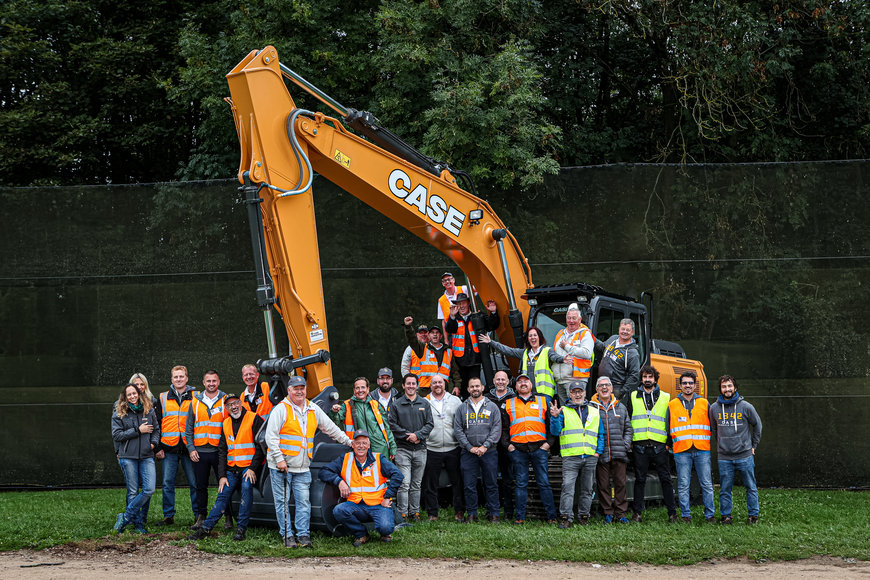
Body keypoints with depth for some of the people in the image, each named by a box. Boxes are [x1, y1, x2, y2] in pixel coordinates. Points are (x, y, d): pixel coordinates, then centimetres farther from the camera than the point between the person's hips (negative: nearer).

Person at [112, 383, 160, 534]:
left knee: (149, 490, -11)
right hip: (128, 457, -3)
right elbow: (116, 435, -7)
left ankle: (125, 518, -1)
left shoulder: (149, 410, 10)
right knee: (133, 492, -1)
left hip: (147, 456, 3)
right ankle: (138, 524, 8)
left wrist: (154, 443, -1)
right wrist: (138, 431, -10)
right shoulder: (119, 414, 1)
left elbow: (156, 429, 19)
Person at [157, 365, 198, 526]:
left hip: (190, 447, -2)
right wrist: (158, 446, 4)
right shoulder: (163, 398, 12)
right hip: (169, 447, 2)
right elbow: (157, 424, 13)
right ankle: (168, 516, 9)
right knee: (167, 483, 1)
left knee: (195, 483, -1)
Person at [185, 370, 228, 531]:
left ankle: (228, 517, 6)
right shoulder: (195, 402, 10)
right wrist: (191, 448, 2)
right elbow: (189, 428, 13)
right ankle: (201, 516, 17)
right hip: (200, 452, 2)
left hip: (219, 450, -2)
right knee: (201, 486, 8)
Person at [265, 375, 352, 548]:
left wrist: (348, 442, 26)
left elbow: (331, 428, 25)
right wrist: (279, 459, -16)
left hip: (303, 468, 4)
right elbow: (271, 436, -10)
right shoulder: (281, 409, -4)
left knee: (303, 502, 1)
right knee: (282, 502, 0)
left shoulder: (313, 410, 13)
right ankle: (287, 536, 5)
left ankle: (303, 535, 5)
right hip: (281, 466, -4)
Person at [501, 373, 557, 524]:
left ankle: (551, 516, 2)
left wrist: (548, 442, 0)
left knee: (544, 483, -1)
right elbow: (503, 427, 14)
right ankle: (520, 516, 6)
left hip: (539, 448, -1)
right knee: (521, 484, 3)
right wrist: (507, 444, 2)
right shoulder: (508, 404, 13)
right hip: (518, 449, 1)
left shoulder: (543, 402, 11)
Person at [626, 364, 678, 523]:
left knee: (666, 480, 0)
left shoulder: (665, 398, 10)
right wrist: (629, 441, 5)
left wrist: (669, 442, 3)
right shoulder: (633, 397, 12)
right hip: (640, 446, 1)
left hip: (660, 446, 0)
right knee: (640, 480, 3)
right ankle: (638, 513, 9)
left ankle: (672, 513, 4)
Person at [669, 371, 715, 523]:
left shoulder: (704, 403, 12)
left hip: (702, 450, 1)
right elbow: (667, 428, 13)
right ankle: (686, 515, 5)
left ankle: (710, 514, 6)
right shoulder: (672, 405, 9)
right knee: (683, 485, -1)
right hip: (681, 451, -1)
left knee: (707, 484, 0)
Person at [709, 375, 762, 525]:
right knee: (725, 489, 4)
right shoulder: (714, 408, 2)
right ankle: (725, 515, 13)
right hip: (724, 457, 1)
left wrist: (753, 445, 9)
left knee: (751, 487, 3)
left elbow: (757, 425, 10)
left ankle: (753, 515, 12)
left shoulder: (745, 407, -3)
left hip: (745, 455, -1)